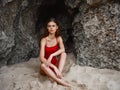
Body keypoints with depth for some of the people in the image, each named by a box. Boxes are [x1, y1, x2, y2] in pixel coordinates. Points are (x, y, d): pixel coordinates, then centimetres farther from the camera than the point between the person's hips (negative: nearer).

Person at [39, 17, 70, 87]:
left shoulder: (59, 38, -4)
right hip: (47, 67, -3)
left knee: (64, 54, -22)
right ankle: (60, 81, -42)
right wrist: (53, 67, -36)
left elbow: (62, 49, -23)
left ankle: (59, 74, -35)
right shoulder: (44, 40, -15)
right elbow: (42, 58, -24)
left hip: (55, 64, 3)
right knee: (43, 65, -37)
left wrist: (51, 55, -37)